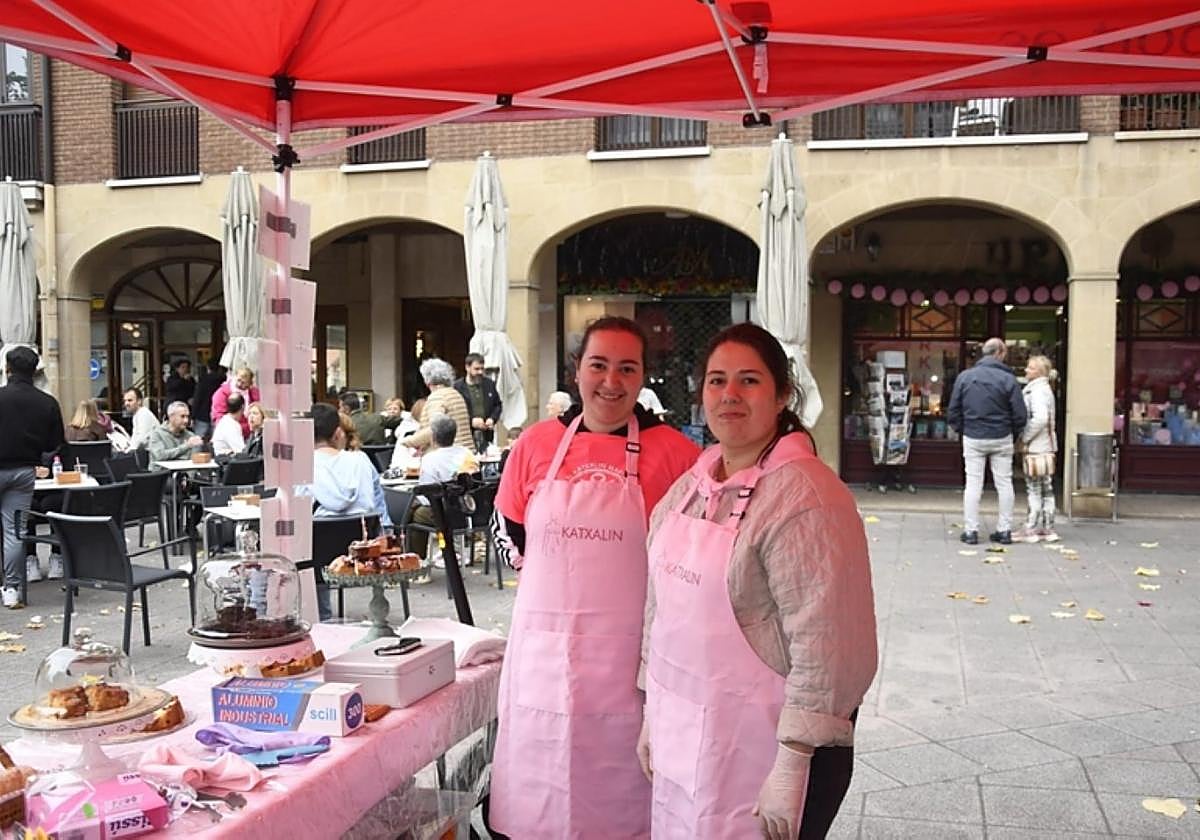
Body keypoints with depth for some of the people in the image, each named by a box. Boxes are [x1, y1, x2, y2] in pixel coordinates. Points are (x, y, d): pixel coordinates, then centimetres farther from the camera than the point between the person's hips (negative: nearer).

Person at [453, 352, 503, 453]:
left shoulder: (489, 384, 11)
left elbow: (498, 405, 19)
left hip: (487, 437, 4)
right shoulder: (457, 387, -4)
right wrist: (470, 421, -16)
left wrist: (492, 419, 1)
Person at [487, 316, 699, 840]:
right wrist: (555, 575, 6)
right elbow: (506, 528, 15)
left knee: (620, 788, 11)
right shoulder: (536, 444, 3)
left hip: (628, 650, -2)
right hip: (543, 644, 3)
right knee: (539, 785, 15)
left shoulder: (672, 452, -5)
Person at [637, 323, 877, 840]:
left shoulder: (803, 496, -17)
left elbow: (824, 646, -20)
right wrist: (652, 715, 16)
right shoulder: (687, 489, 7)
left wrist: (792, 767, -19)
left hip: (765, 744, -6)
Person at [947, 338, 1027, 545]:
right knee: (1004, 483, 9)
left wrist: (961, 430, 13)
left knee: (973, 484, 5)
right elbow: (1019, 414, -7)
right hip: (1002, 439, -1)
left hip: (973, 438, 1)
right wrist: (1014, 434, 9)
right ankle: (1004, 530, 13)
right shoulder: (1008, 379, -8)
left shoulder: (964, 377, -3)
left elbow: (953, 411, 0)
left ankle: (970, 530, 5)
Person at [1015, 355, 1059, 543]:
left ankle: (1031, 529, 2)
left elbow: (1040, 419, -26)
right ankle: (1047, 528, 18)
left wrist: (1024, 437, -16)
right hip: (1045, 447, 10)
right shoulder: (1043, 389, 16)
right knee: (1046, 489, 12)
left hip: (1037, 448, -10)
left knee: (1034, 490, -4)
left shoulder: (1038, 391, -14)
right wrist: (1026, 436, 11)